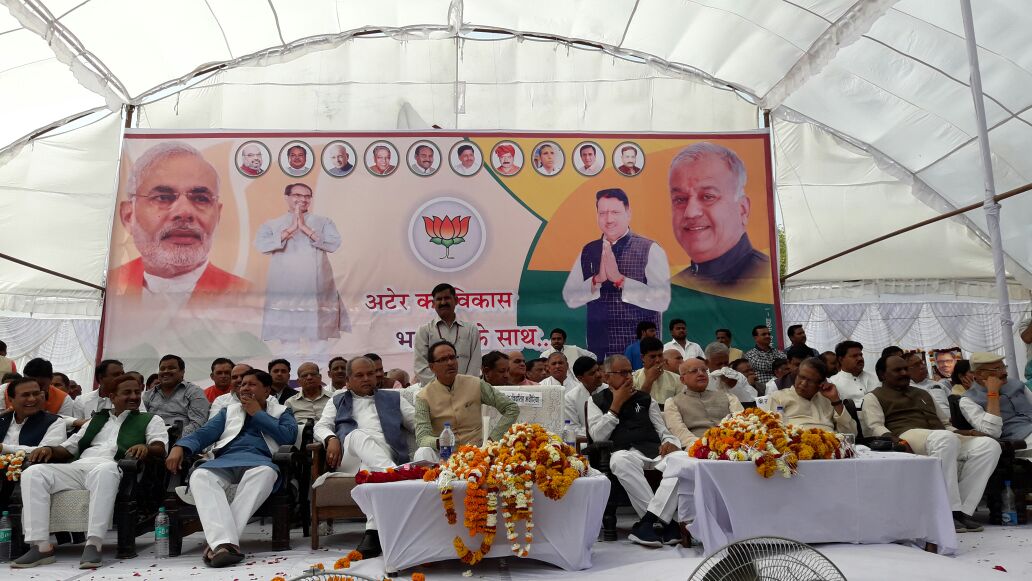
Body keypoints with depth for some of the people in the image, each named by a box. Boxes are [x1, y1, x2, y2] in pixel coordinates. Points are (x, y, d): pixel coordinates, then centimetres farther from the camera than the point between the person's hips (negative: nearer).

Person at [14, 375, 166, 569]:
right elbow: (69, 447, 27)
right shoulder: (97, 419, 33)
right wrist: (49, 449, 5)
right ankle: (41, 546, -25)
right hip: (77, 467, 5)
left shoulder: (151, 420, 20)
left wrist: (146, 447, -20)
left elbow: (160, 448, 3)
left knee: (104, 469, -40)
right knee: (34, 472, -21)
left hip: (107, 468, -5)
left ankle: (93, 544, -42)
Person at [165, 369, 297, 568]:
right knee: (199, 475, -32)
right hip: (224, 460, 3)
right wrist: (180, 447, -4)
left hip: (258, 460, -2)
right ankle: (224, 542, -46)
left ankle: (218, 542, -40)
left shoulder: (282, 412, 22)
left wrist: (258, 414, 8)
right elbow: (203, 433, 16)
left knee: (266, 472, -39)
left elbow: (289, 436, 2)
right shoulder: (229, 411, 30)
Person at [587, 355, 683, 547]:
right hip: (624, 452, -3)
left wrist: (670, 442, -5)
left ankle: (648, 521, -34)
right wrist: (616, 404, 1)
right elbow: (598, 436, 3)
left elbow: (663, 430, 20)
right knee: (621, 461, -42)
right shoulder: (597, 401, 18)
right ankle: (664, 522, -31)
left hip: (655, 450, 3)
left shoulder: (645, 399, 27)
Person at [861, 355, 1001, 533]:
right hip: (907, 436, -7)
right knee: (945, 438, -38)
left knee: (989, 445, -20)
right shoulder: (874, 397, 16)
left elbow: (945, 423, 32)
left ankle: (963, 510, -23)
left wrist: (961, 432, 9)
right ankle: (950, 511, -35)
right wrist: (893, 439, -22)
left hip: (943, 437, 7)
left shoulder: (923, 394, 37)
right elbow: (874, 426, -1)